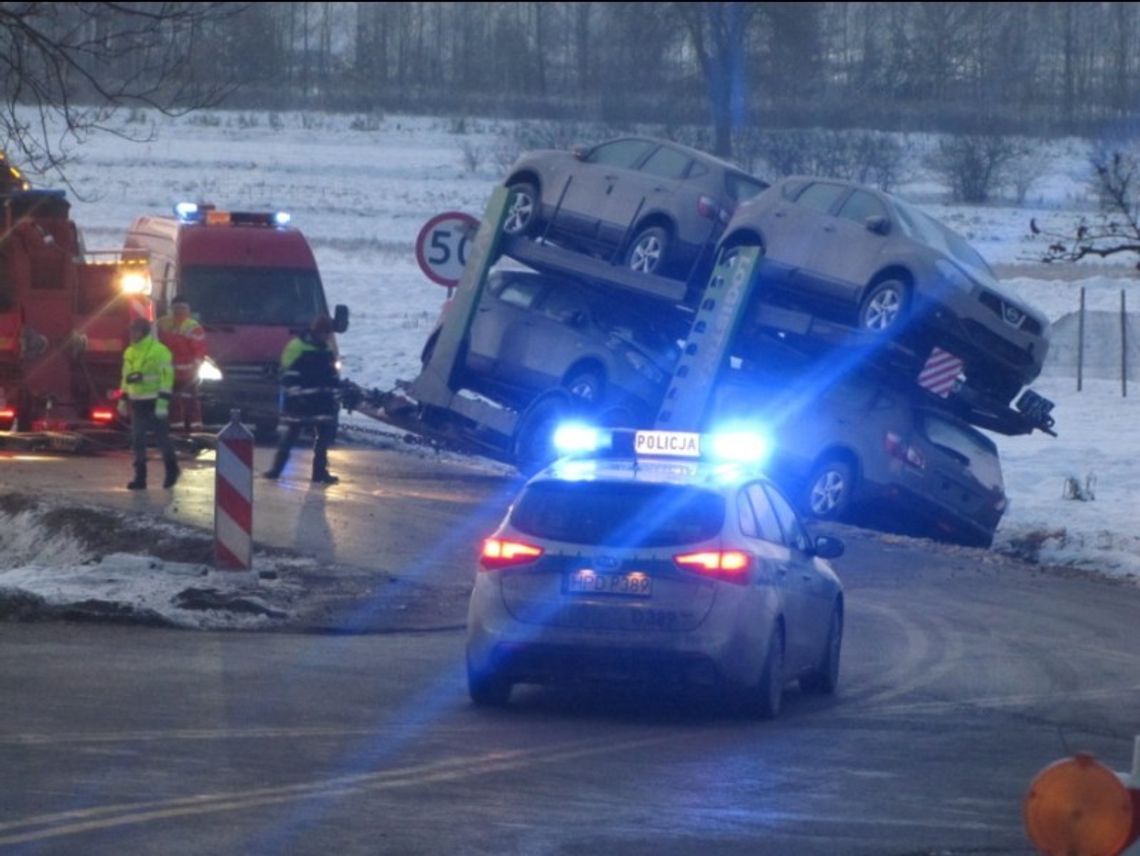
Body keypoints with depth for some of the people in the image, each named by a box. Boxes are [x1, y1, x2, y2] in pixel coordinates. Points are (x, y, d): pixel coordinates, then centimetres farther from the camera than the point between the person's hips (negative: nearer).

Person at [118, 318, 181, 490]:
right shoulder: (130, 352, 11)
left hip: (154, 403, -7)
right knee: (137, 440, 4)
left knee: (161, 438, 1)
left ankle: (172, 470, 21)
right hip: (137, 403, 7)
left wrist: (163, 403, -21)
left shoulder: (160, 351, -12)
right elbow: (126, 378, 20)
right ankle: (140, 477, 8)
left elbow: (167, 378, -16)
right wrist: (123, 400, 17)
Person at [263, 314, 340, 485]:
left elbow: (332, 375, 19)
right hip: (300, 400, -6)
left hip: (321, 400, 6)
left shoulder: (328, 349, 11)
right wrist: (294, 395, -18)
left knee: (325, 434, 2)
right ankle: (276, 468, 5)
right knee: (291, 434, -2)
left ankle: (320, 471, 9)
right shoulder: (297, 347, -10)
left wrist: (334, 397, 15)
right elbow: (289, 375, -12)